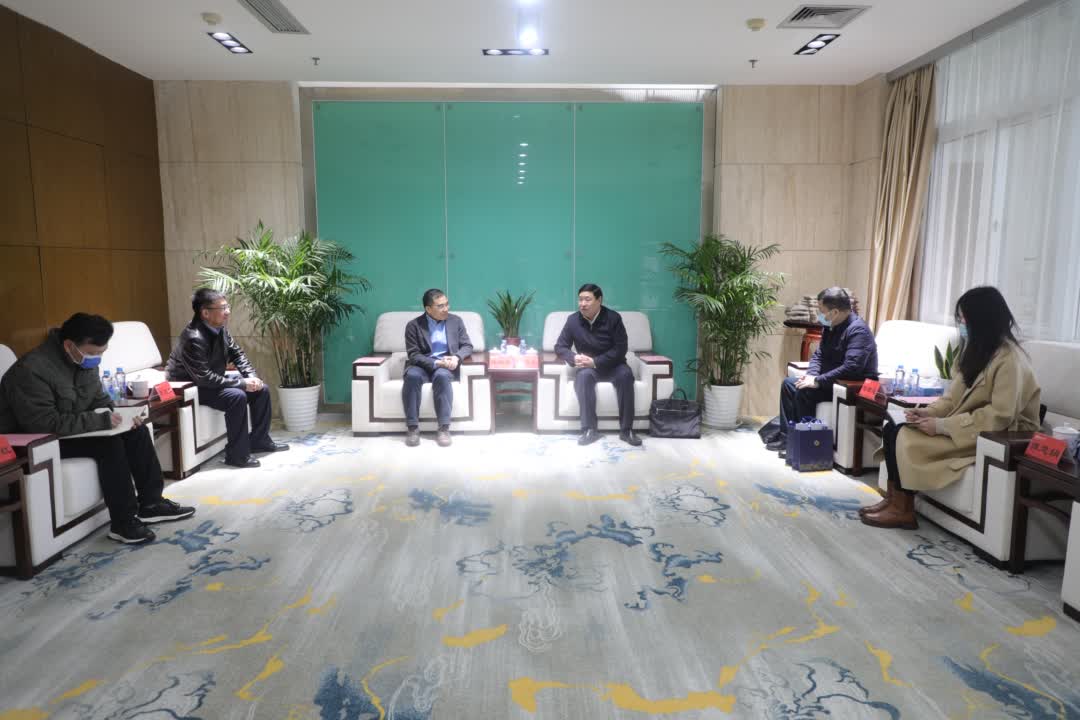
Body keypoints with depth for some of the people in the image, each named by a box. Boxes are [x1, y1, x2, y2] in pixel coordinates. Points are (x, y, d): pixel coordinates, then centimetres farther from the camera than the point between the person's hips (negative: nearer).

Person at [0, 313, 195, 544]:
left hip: (74, 428, 8)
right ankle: (123, 523, -21)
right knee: (109, 443, -28)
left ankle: (151, 503, -1)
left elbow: (99, 399, 8)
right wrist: (100, 420, -31)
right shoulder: (32, 369, -28)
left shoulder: (85, 360, -3)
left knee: (137, 431, -8)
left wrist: (119, 415, -13)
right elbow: (45, 424, -34)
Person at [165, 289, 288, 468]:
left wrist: (251, 376, -8)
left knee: (261, 389, 0)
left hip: (213, 380, 9)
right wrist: (242, 383, -27)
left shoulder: (220, 328, -4)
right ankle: (237, 455, -20)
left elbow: (237, 354, 9)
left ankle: (259, 440, 13)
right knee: (237, 396, -31)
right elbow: (204, 378, -32)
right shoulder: (193, 338, -29)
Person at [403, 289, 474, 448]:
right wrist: (436, 363, -22)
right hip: (422, 365, 0)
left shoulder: (456, 321, 7)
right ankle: (412, 427, -28)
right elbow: (414, 355, -7)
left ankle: (444, 428, -33)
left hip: (446, 366, 1)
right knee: (412, 375, -35)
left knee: (441, 376, -35)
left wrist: (457, 357, -17)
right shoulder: (414, 325, -1)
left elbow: (467, 346, 5)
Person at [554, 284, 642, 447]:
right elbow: (560, 347, -2)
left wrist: (595, 362, -26)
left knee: (625, 374, -33)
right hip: (588, 366, 1)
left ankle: (626, 430, -26)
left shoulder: (613, 318, -11)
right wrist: (574, 358, -24)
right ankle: (589, 429, -31)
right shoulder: (573, 320, -5)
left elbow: (621, 349, -15)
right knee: (583, 375, -34)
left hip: (612, 365, -1)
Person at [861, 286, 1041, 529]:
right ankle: (893, 499, -5)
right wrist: (929, 411, -7)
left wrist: (942, 425, -24)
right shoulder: (978, 349, 10)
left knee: (907, 439, -22)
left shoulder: (1010, 360, -19)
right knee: (893, 429, -9)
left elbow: (999, 417, -25)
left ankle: (903, 510, -8)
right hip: (965, 425, 9)